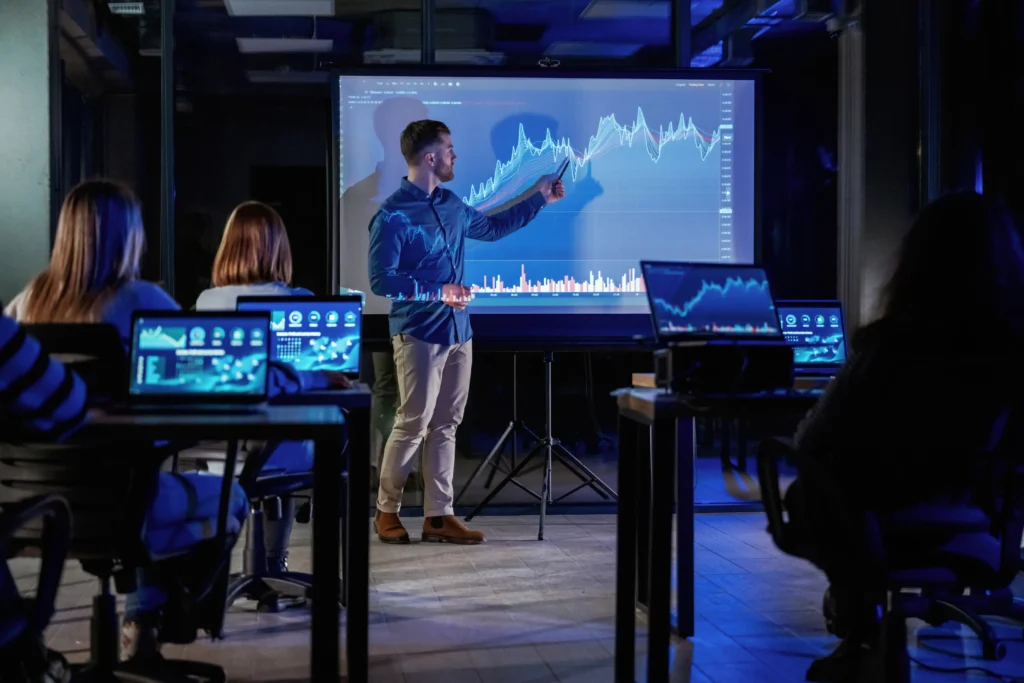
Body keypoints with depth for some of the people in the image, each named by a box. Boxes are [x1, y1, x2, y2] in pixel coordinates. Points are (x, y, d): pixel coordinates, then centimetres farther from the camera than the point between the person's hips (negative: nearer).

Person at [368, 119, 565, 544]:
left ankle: (438, 516, 13)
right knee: (413, 424, -4)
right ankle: (386, 511, 11)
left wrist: (539, 198, 30)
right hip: (418, 334, -7)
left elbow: (493, 227, 29)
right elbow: (381, 281, -16)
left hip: (458, 332, 7)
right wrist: (437, 292, -20)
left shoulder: (451, 205, 11)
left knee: (445, 426, 8)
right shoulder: (393, 216, -13)